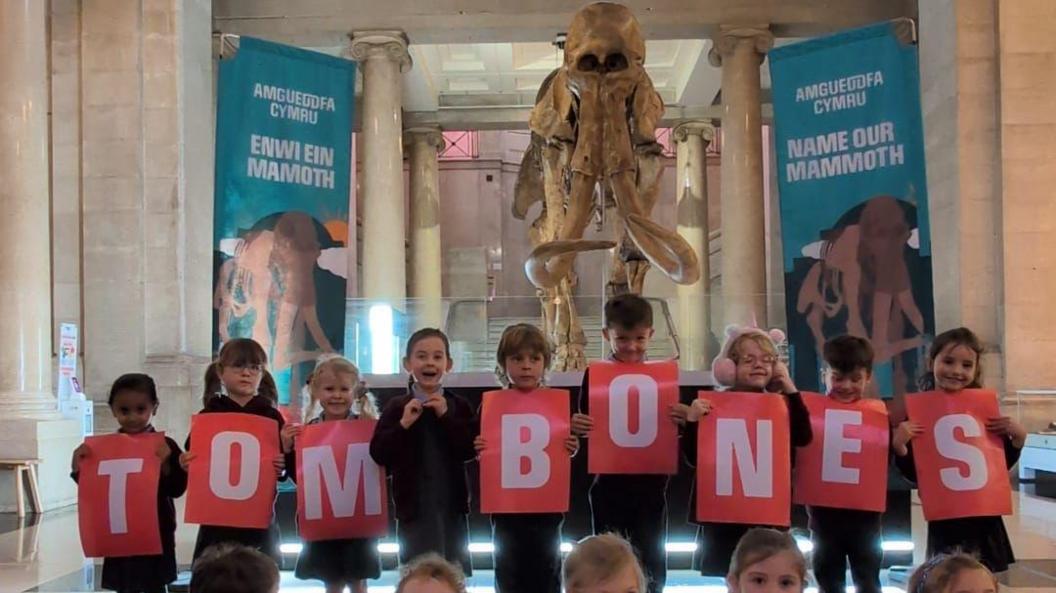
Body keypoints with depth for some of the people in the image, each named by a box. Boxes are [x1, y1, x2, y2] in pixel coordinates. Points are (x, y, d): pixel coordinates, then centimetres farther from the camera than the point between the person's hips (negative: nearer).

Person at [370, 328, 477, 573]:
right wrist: (404, 424, -19)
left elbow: (470, 449, -8)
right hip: (413, 506, -2)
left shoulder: (459, 406, 2)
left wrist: (446, 416, -15)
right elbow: (378, 454, -7)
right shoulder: (397, 407, -1)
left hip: (452, 504, 2)